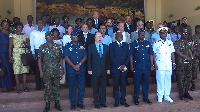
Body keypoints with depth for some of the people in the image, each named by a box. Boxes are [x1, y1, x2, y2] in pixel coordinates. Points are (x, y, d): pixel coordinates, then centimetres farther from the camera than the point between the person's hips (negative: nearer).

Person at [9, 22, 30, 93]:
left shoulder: (25, 35, 15)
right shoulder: (12, 35, 7)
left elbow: (29, 46, 13)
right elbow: (10, 47, 1)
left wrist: (25, 44, -11)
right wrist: (10, 57, -6)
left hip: (25, 53, 3)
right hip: (16, 53, -2)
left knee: (25, 70, 0)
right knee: (17, 70, -6)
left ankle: (25, 86, 8)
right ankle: (18, 87, 1)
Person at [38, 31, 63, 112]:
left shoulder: (57, 47, 6)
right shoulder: (42, 47, 0)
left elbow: (61, 59, 8)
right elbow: (39, 60, -1)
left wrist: (61, 69, 3)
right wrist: (41, 71, -7)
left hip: (57, 72, 2)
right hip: (47, 72, -2)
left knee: (56, 87, 9)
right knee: (47, 88, 5)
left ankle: (57, 104, 22)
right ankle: (47, 105, 16)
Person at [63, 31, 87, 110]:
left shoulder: (82, 46, 10)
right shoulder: (67, 46, 4)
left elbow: (85, 56, 3)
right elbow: (66, 57, -4)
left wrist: (79, 64, -11)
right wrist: (74, 66, -13)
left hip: (81, 69, 2)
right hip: (71, 69, -2)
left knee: (81, 86, 6)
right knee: (72, 87, 5)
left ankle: (80, 102, 18)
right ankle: (73, 103, 15)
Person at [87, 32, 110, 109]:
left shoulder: (106, 47, 9)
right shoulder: (91, 47, 0)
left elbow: (108, 59, 10)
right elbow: (89, 59, -2)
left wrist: (108, 69, 5)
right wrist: (89, 69, -6)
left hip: (103, 71, 3)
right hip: (95, 70, -3)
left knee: (103, 87, 8)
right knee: (95, 87, 5)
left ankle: (102, 102, 20)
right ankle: (96, 103, 16)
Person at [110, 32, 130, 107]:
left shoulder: (126, 45, 13)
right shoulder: (112, 45, 1)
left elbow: (128, 56, 8)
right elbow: (112, 57, -7)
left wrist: (124, 65, -7)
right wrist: (119, 66, -12)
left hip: (124, 68, 3)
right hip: (115, 68, -3)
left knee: (123, 84, 6)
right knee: (116, 85, 3)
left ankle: (123, 100, 15)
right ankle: (116, 101, 12)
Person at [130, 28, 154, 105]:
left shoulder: (148, 43, 8)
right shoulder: (134, 44, -1)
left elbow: (151, 55, 10)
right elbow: (131, 55, -1)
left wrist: (152, 65, 4)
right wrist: (131, 66, -6)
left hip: (146, 67, 3)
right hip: (137, 67, -3)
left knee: (146, 82, 10)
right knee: (137, 83, 5)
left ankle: (145, 97, 24)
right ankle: (136, 98, 16)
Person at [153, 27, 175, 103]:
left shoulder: (170, 43, 11)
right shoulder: (156, 43, 0)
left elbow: (172, 53, 13)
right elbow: (154, 54, -2)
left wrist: (174, 63, 9)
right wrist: (155, 64, -8)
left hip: (169, 64, 4)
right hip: (160, 64, -3)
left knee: (168, 80, 8)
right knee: (160, 80, 0)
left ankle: (167, 96, 19)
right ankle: (160, 96, 11)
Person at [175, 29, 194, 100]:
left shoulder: (190, 42, 11)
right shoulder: (178, 42, -5)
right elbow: (177, 52, -12)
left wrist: (192, 56, -5)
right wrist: (187, 57, -13)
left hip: (189, 63, 5)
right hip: (181, 63, -5)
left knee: (188, 78, 9)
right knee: (181, 79, -1)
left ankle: (186, 92, 22)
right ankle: (181, 94, 11)